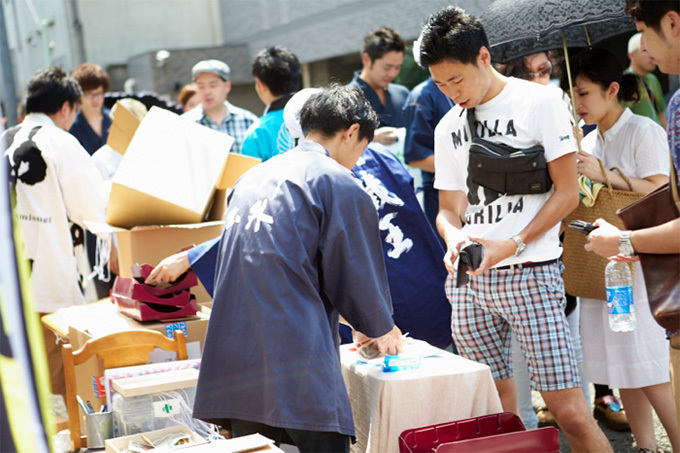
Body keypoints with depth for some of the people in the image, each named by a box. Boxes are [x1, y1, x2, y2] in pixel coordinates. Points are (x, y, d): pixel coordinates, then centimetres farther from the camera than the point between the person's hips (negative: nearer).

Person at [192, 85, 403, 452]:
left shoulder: (251, 178, 20)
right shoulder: (338, 183, -2)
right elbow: (356, 275, 1)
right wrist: (382, 329, 20)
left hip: (233, 354, 7)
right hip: (296, 360, -7)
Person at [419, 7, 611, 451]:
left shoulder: (539, 103, -2)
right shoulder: (448, 126, 14)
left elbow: (567, 192, -4)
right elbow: (449, 208, 15)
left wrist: (513, 245, -15)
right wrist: (455, 240, -9)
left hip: (531, 275, -5)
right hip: (470, 281, 5)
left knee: (569, 412, -10)